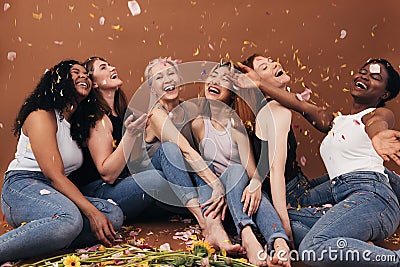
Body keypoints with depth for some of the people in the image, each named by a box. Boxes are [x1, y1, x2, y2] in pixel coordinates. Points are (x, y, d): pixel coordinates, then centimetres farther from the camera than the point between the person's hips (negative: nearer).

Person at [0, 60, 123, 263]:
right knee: (68, 219, -39)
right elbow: (54, 176, -15)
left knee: (114, 214, -17)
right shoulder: (41, 116, -5)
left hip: (56, 193, 8)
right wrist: (92, 212, -22)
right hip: (22, 187, -8)